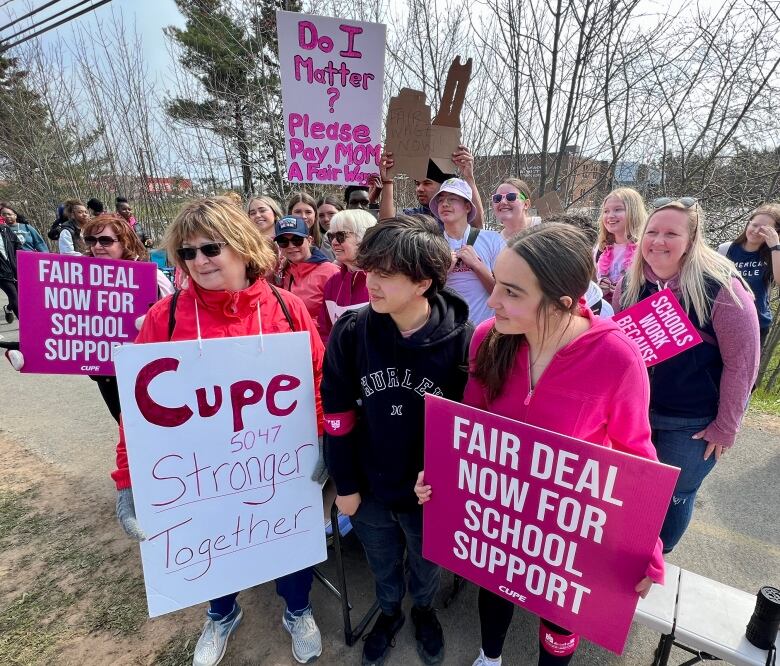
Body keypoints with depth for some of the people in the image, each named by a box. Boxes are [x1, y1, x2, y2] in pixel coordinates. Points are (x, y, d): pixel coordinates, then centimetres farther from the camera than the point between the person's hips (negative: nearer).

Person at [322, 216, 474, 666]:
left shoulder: (461, 339, -20)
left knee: (426, 564, 27)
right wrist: (345, 483, -4)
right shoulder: (351, 332, -16)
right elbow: (337, 413, -8)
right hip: (369, 487, 2)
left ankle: (424, 610, 60)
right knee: (382, 565, 28)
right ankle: (390, 611, 59)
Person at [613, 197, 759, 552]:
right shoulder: (630, 282, -4)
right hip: (634, 409, 4)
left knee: (674, 495, 12)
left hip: (693, 422, -3)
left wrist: (726, 426, -10)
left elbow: (742, 361, -13)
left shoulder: (720, 288, -17)